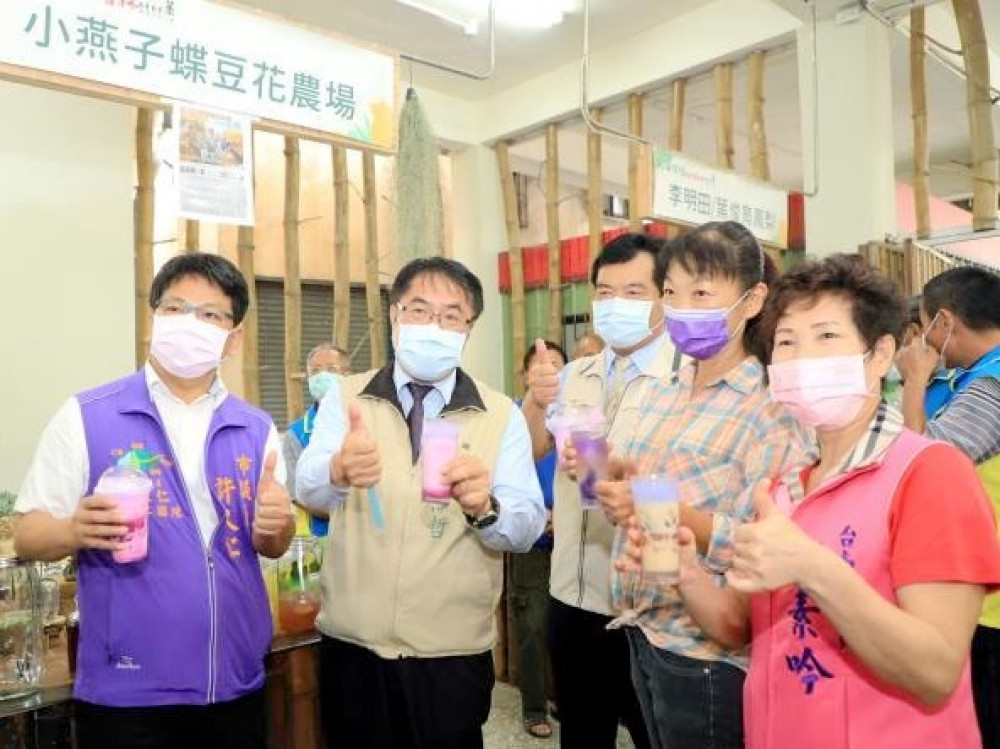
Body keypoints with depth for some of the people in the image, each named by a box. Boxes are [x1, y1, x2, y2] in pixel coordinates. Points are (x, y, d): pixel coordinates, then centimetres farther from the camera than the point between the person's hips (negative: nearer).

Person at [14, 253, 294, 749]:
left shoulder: (256, 429, 2)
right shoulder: (84, 416, -7)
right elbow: (27, 537, -4)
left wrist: (275, 525, -13)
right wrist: (76, 531, -24)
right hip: (126, 692, -3)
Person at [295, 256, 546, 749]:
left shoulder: (502, 416, -2)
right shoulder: (344, 399, -1)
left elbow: (528, 527, -11)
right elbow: (309, 490, -16)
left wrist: (484, 505, -32)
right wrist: (339, 470, -39)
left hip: (453, 657, 0)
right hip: (351, 648, 1)